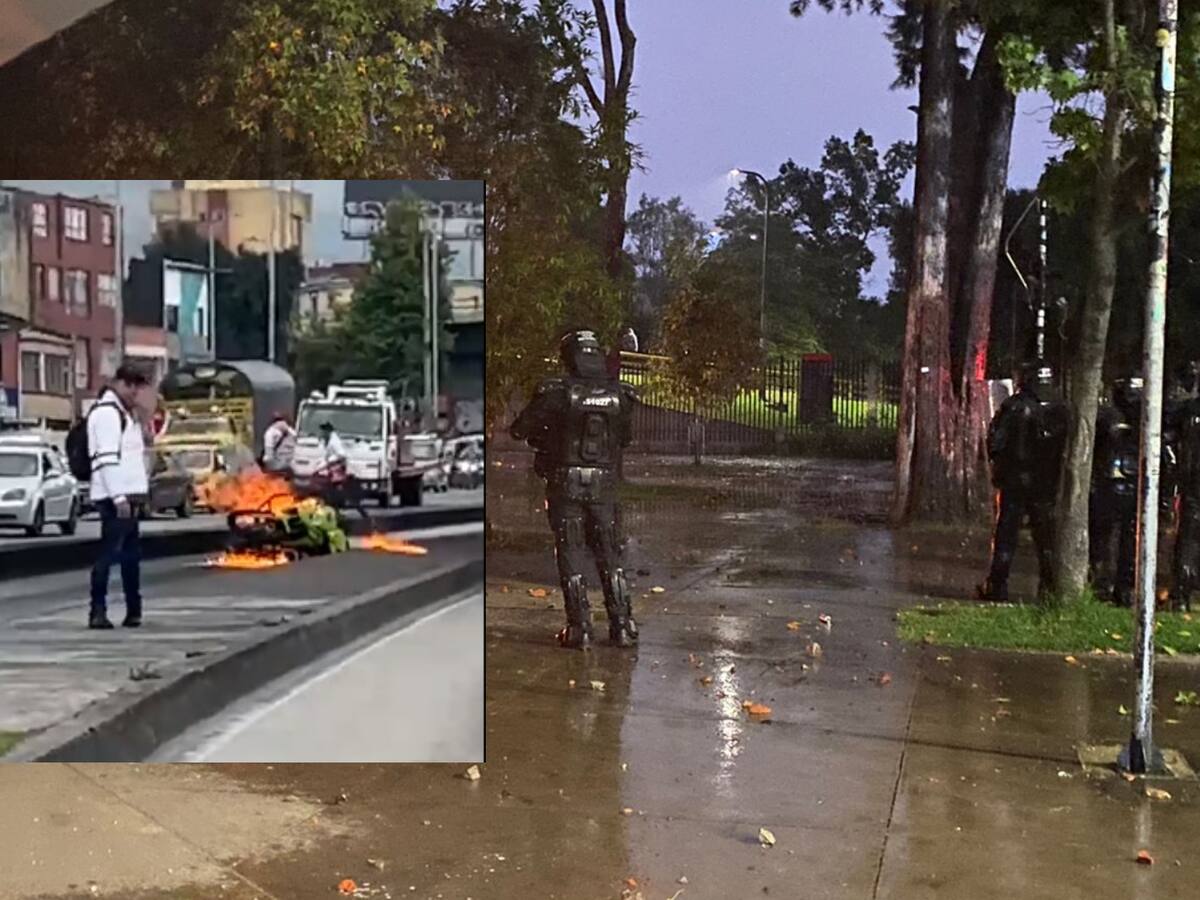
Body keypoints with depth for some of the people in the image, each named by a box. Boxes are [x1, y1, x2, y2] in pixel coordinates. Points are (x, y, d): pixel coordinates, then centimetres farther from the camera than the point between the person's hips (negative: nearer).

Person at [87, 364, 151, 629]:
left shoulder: (123, 412, 20)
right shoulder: (106, 412, -12)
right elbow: (107, 458, -20)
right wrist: (118, 496, -24)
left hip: (126, 495, 10)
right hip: (115, 497, -10)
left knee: (131, 553, 13)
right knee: (110, 552, -9)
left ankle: (133, 610, 19)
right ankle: (98, 611, -6)